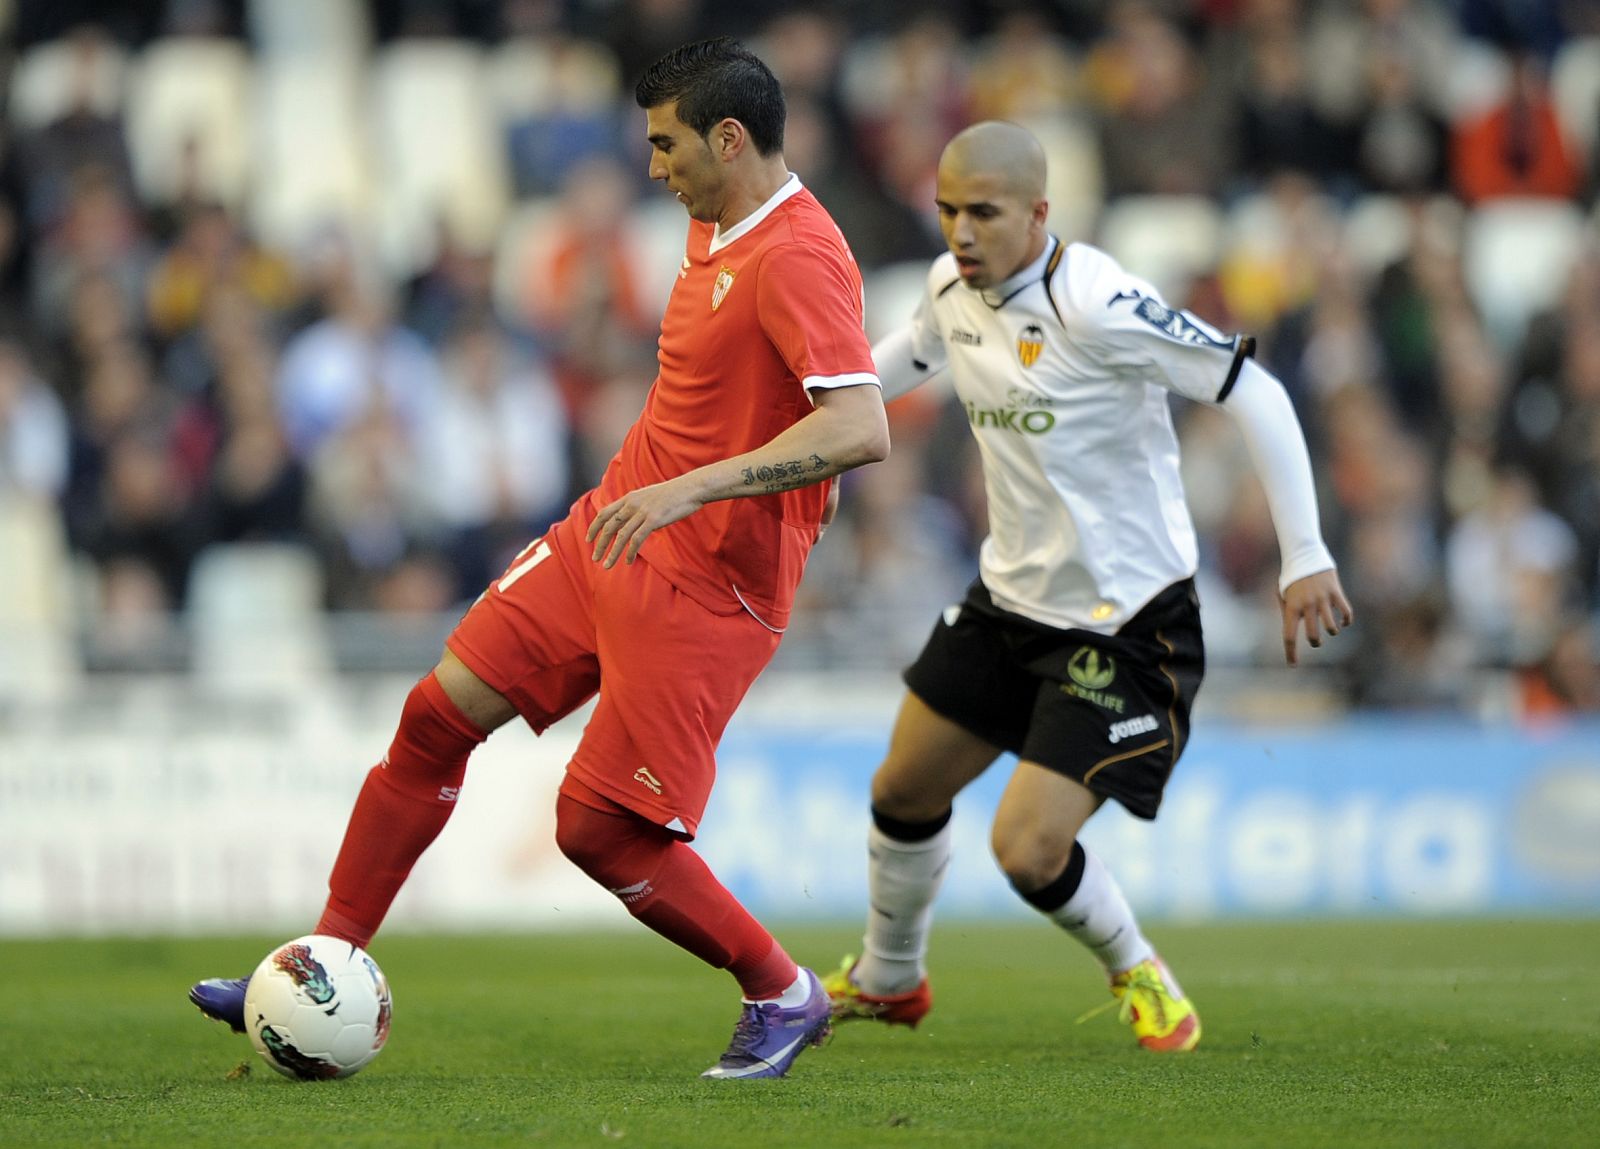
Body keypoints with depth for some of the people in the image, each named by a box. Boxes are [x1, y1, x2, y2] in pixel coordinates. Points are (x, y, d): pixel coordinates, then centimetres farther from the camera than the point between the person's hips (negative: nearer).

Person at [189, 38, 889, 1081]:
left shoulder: (799, 259, -21)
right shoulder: (715, 230, 10)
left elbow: (861, 427, -34)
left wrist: (690, 488, -37)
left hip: (704, 587, -9)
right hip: (607, 537, 9)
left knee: (599, 827, -9)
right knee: (438, 714, 3)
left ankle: (785, 998, 11)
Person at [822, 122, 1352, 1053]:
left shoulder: (1095, 303, -26)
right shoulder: (954, 286, -1)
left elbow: (1254, 393, -25)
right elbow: (915, 352, 24)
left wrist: (1305, 558, -27)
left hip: (1124, 619, -8)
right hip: (1011, 596, 8)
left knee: (1028, 850, -14)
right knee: (904, 792, 19)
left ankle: (1135, 972, 17)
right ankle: (888, 979, 46)